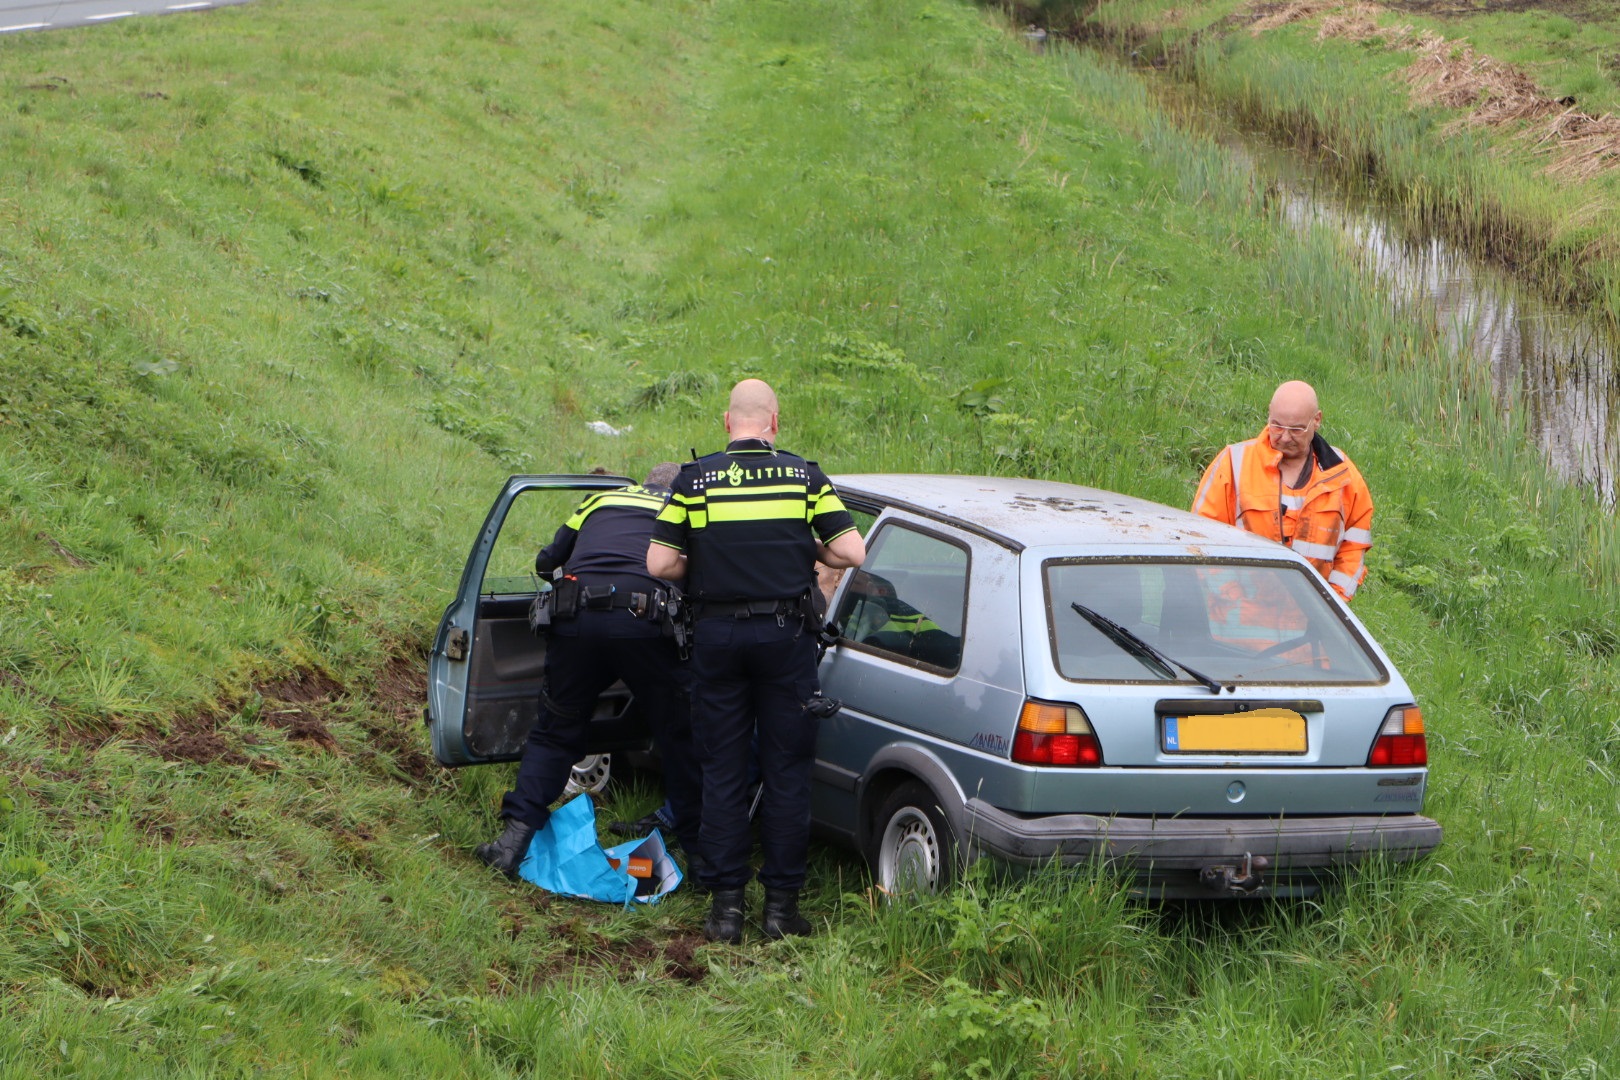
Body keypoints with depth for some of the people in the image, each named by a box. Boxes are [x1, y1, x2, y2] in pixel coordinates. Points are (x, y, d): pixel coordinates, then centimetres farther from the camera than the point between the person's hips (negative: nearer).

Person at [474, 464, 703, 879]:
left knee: (555, 732, 17)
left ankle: (517, 834, 6)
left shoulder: (600, 500, 29)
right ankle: (699, 847, 13)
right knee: (681, 739, 12)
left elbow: (547, 560, 35)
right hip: (644, 624, -2)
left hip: (576, 616, 2)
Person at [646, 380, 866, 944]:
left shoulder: (695, 479, -1)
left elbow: (659, 563, -4)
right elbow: (851, 552, -5)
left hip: (717, 635, 0)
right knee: (786, 770, 7)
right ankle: (781, 902, 7)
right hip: (785, 634, 0)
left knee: (722, 772, 7)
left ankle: (726, 904, 6)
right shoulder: (804, 476, -1)